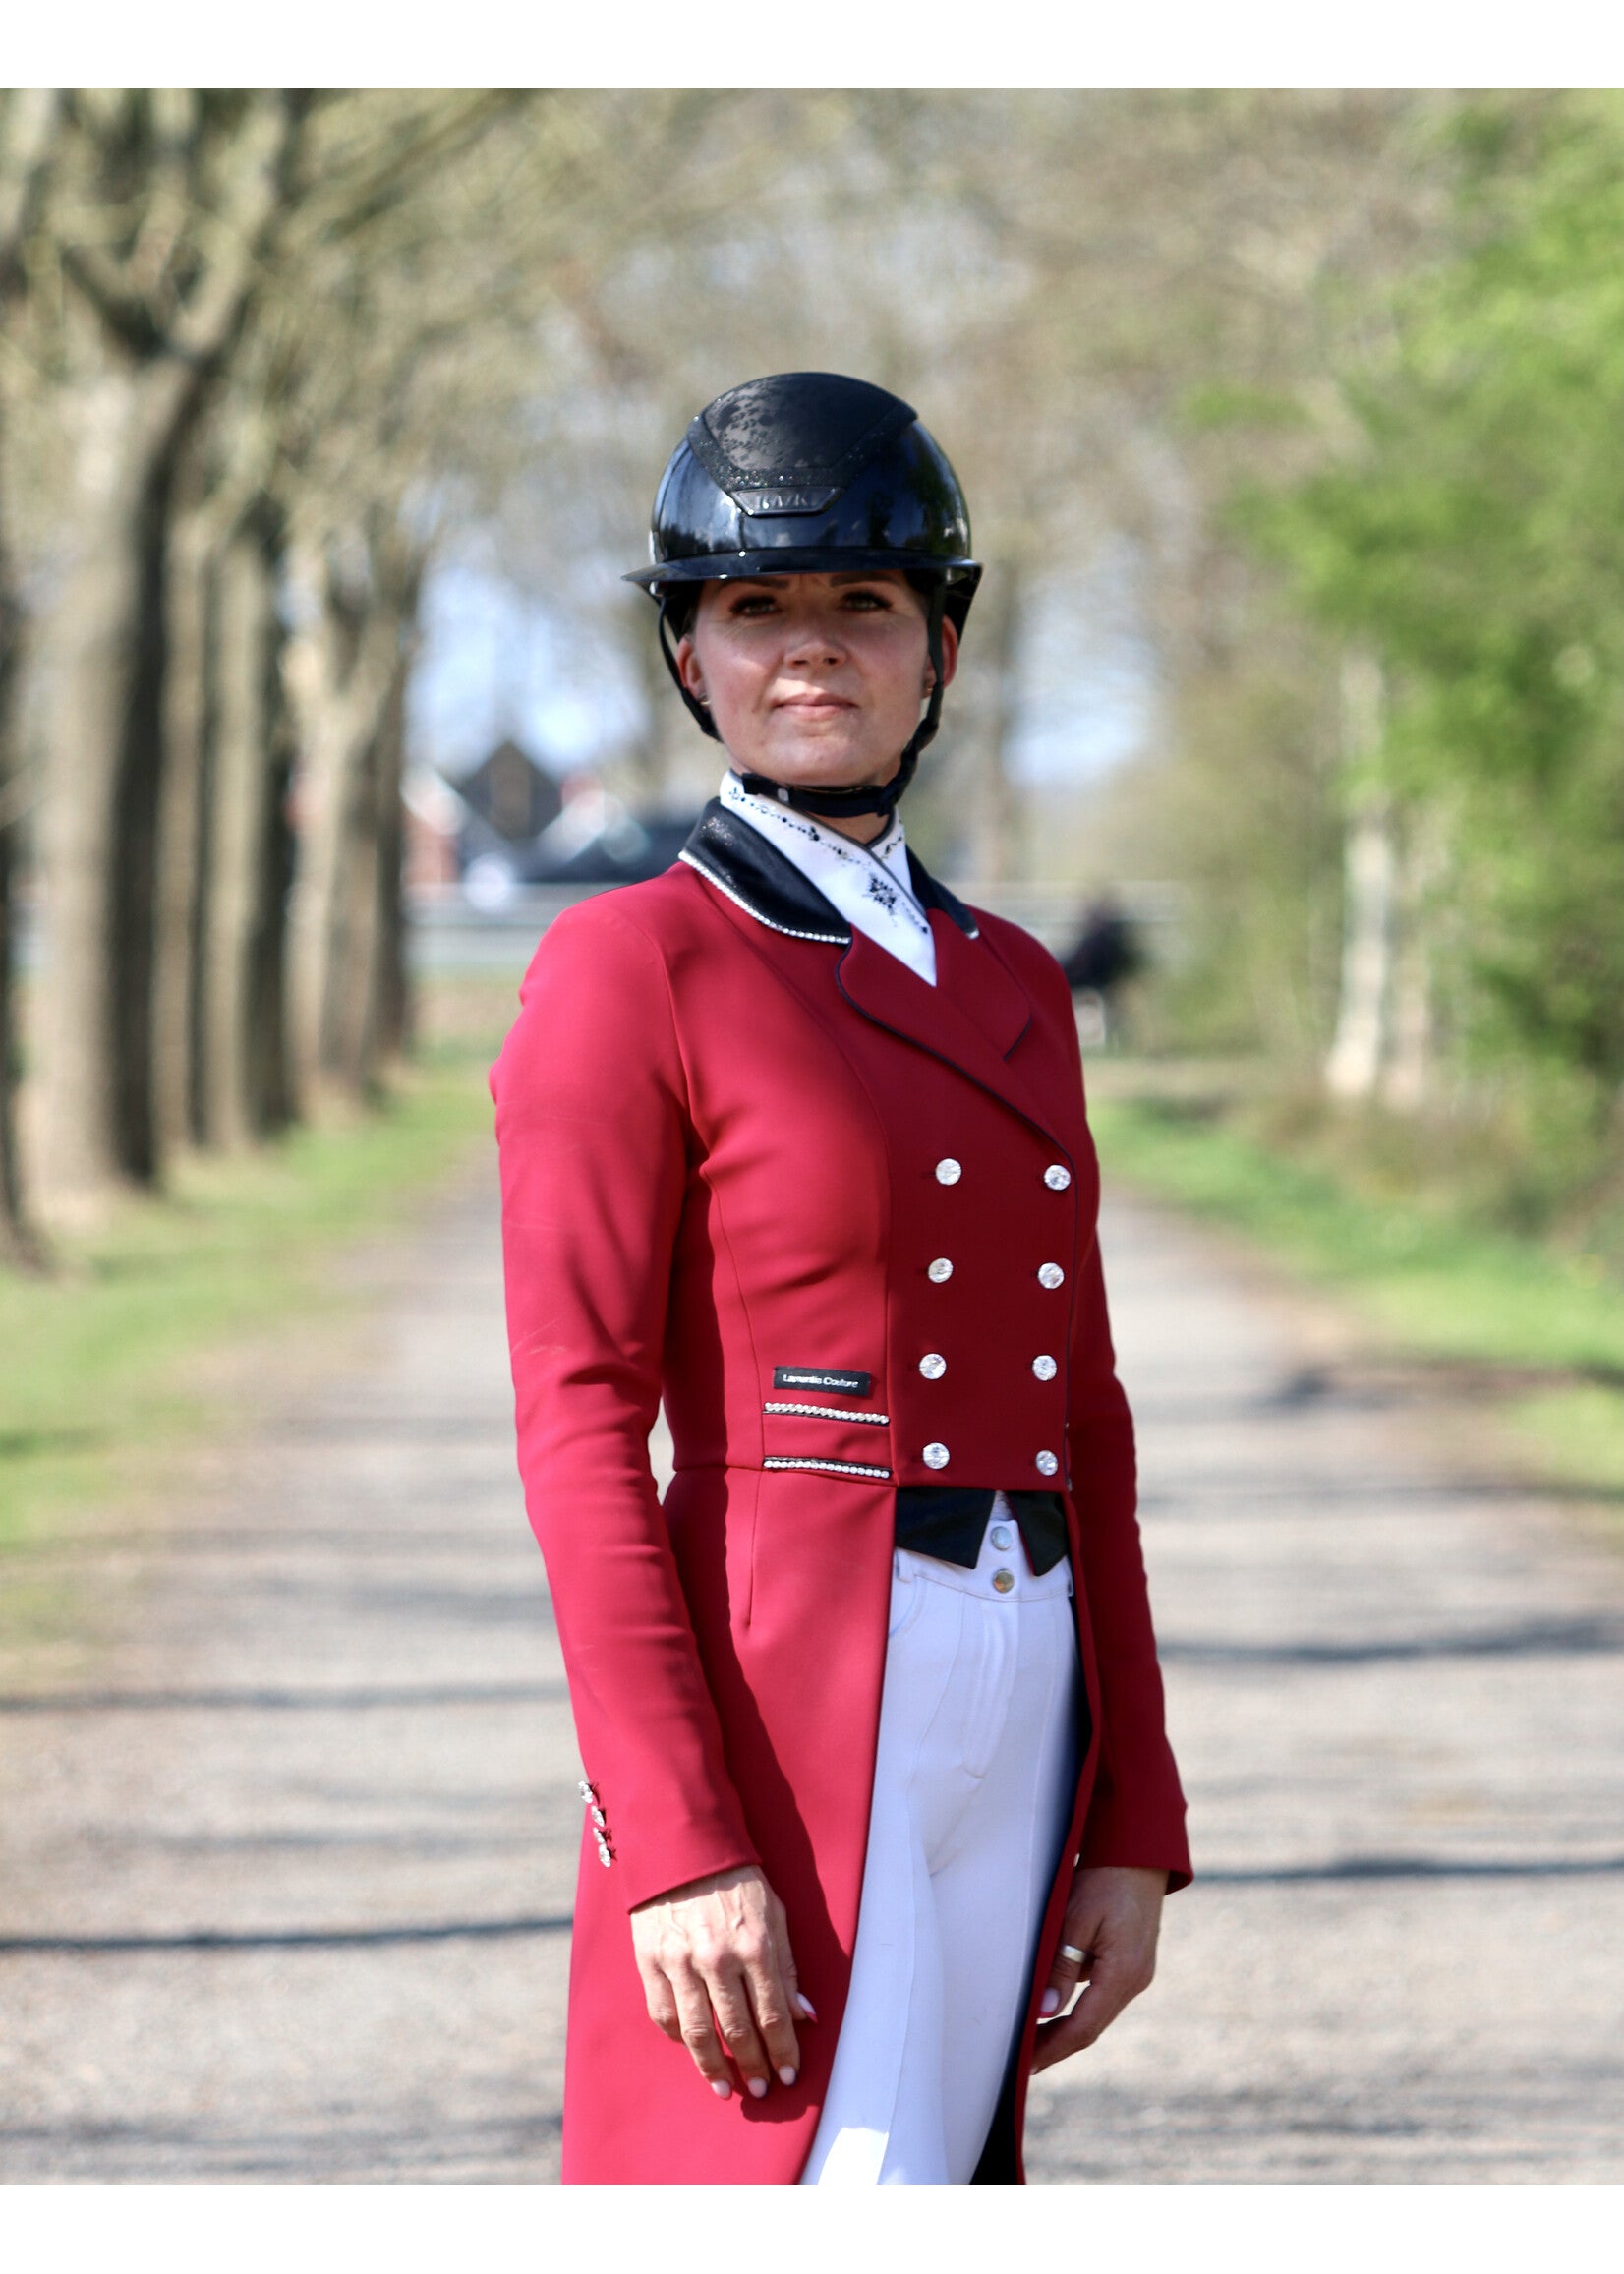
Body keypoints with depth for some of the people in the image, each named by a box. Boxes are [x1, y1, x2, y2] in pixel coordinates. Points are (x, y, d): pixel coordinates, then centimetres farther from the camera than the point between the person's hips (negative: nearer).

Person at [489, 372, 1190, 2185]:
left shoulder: (1009, 991, 15)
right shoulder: (628, 973, -5)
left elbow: (1081, 1422, 16)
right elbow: (581, 1431, -11)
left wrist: (1131, 1827, 10)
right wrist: (679, 1847, -19)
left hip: (1018, 1718, 7)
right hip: (784, 1716, -7)